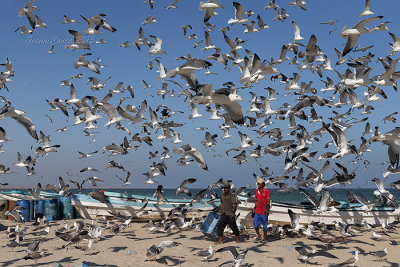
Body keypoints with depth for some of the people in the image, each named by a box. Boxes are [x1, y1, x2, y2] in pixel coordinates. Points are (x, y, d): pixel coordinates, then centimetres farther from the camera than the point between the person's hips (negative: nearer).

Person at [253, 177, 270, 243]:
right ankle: (258, 236, 18)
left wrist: (267, 210, -18)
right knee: (255, 225, -3)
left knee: (265, 226, 4)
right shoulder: (256, 191, 7)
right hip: (257, 212, 4)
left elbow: (268, 201, -11)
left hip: (264, 212, -4)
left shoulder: (266, 191, -10)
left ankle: (265, 238, 17)